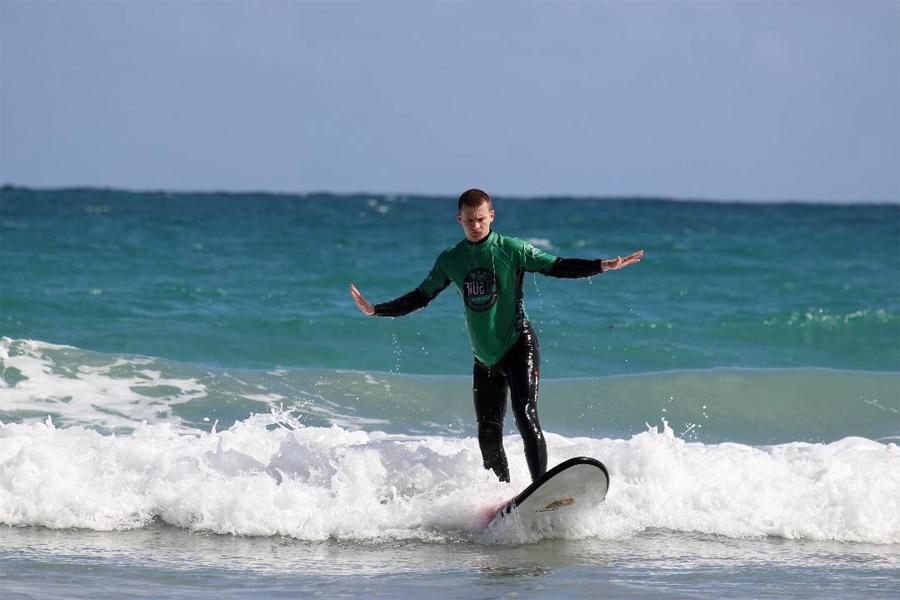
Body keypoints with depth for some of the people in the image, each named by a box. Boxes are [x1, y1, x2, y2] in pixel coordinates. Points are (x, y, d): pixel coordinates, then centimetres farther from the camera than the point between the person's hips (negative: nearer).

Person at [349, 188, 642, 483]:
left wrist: (604, 266, -21)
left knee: (525, 416, -22)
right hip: (485, 359, 5)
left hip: (519, 346, -5)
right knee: (488, 436, 4)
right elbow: (421, 297, 15)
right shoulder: (450, 260, 6)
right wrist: (375, 310, 9)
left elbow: (557, 267, -8)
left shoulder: (512, 249, -6)